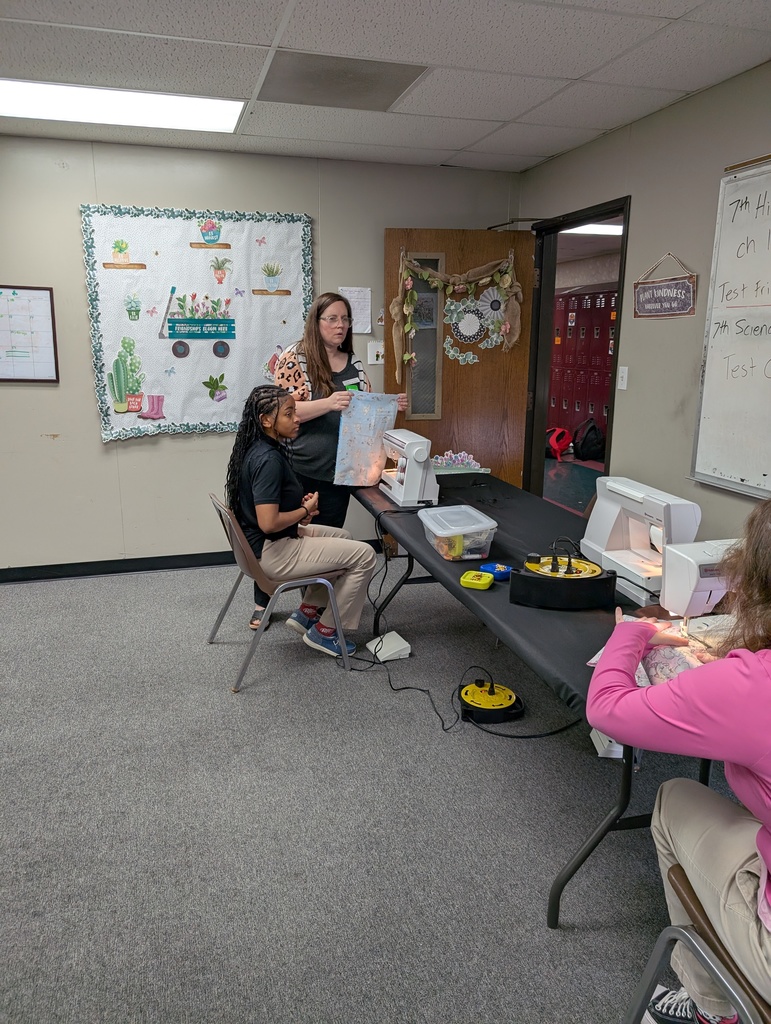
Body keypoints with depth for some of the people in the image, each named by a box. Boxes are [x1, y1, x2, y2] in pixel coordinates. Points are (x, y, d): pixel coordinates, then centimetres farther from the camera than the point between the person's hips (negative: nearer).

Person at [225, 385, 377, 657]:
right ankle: (323, 631, 8)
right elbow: (269, 522, -31)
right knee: (364, 555, -5)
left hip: (262, 543, 10)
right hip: (272, 553, -10)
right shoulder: (268, 459, -26)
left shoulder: (258, 449, 5)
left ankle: (306, 612, 24)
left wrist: (300, 505, 2)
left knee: (342, 537, 26)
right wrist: (306, 510, -14)